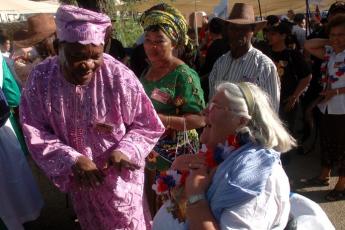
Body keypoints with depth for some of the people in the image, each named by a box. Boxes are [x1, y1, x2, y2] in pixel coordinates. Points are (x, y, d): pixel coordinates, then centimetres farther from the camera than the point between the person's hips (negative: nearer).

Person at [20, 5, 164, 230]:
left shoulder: (120, 76, -23)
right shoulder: (41, 78, -16)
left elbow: (148, 125, -12)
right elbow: (35, 133, -12)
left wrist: (124, 151, -29)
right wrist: (72, 160, -26)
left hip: (118, 175, -3)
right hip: (77, 177, 3)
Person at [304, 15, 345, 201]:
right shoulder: (329, 53, 6)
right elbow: (308, 46, 5)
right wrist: (329, 42, 0)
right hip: (325, 107, 7)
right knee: (326, 143, 19)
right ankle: (324, 176, 35)